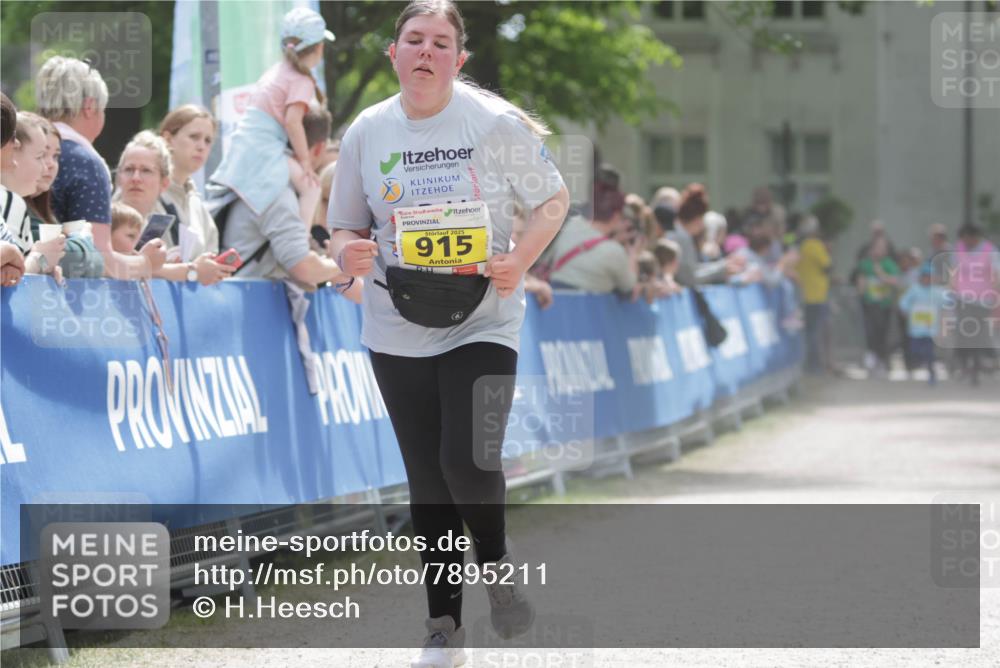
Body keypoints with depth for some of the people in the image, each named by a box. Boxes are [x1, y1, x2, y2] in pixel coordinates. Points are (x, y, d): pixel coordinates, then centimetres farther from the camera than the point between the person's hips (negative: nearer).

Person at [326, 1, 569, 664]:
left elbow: (553, 200, 2)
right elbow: (346, 225, 10)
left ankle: (496, 559, 14)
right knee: (426, 481, 8)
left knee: (469, 462, -19)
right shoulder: (367, 131, 0)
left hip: (481, 324, -3)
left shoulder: (495, 124, -8)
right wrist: (350, 251, -14)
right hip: (397, 330, 3)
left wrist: (521, 260, -16)